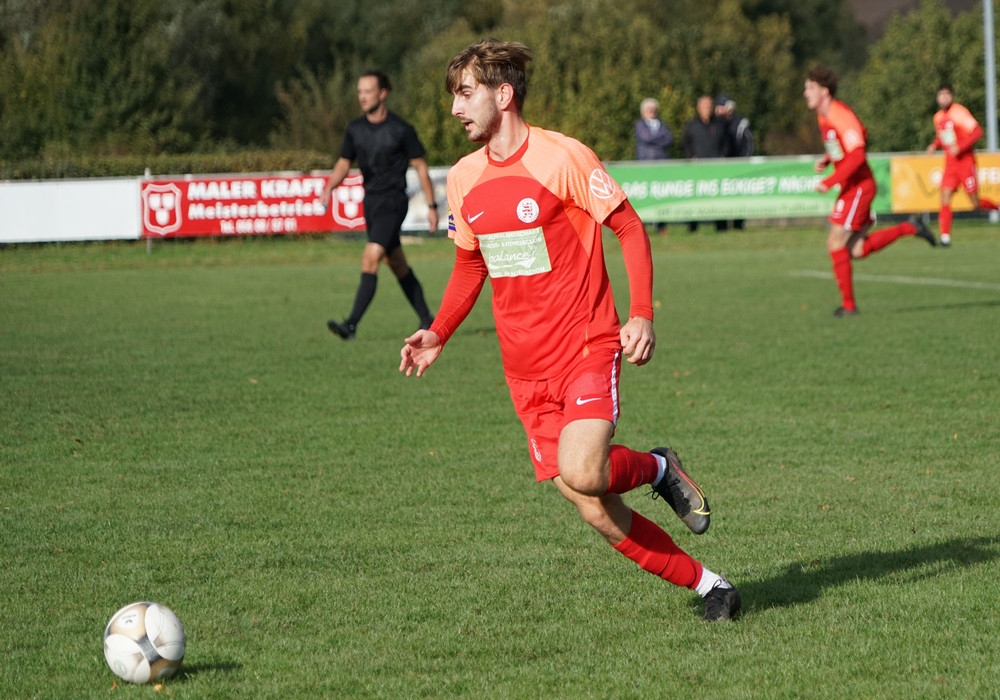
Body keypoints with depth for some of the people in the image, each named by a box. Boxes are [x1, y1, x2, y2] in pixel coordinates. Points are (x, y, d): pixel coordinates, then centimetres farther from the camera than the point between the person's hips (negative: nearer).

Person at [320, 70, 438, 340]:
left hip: (393, 202, -7)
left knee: (371, 258, -19)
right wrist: (329, 187, -11)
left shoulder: (401, 130, -10)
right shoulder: (355, 129, 6)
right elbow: (344, 163, 10)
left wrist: (431, 206, -2)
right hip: (371, 201, 7)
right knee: (397, 265, 14)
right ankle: (427, 320, 26)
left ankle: (351, 325, -25)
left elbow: (420, 167, -3)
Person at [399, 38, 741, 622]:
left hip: (588, 348, -5)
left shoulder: (563, 158, -10)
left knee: (582, 474, -27)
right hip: (526, 369, 5)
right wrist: (439, 334, 10)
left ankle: (659, 468, 6)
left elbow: (630, 229, -6)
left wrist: (643, 316, -17)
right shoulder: (464, 179, 9)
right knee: (597, 512, -1)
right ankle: (706, 584, 14)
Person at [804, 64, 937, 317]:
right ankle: (909, 228, 17)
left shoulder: (841, 116, -20)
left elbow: (857, 156, -26)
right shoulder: (823, 116, 10)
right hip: (851, 188, 10)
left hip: (858, 187, -10)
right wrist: (826, 160, 8)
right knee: (858, 250, 7)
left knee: (836, 243, -10)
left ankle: (848, 304, -2)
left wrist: (829, 182, -27)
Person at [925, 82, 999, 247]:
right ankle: (945, 237, -10)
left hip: (965, 161, -6)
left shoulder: (959, 112, -13)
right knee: (945, 199, -9)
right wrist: (935, 145, 2)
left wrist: (961, 147, -26)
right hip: (950, 163, 6)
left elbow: (978, 132, -18)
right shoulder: (938, 117, 9)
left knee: (976, 203, -2)